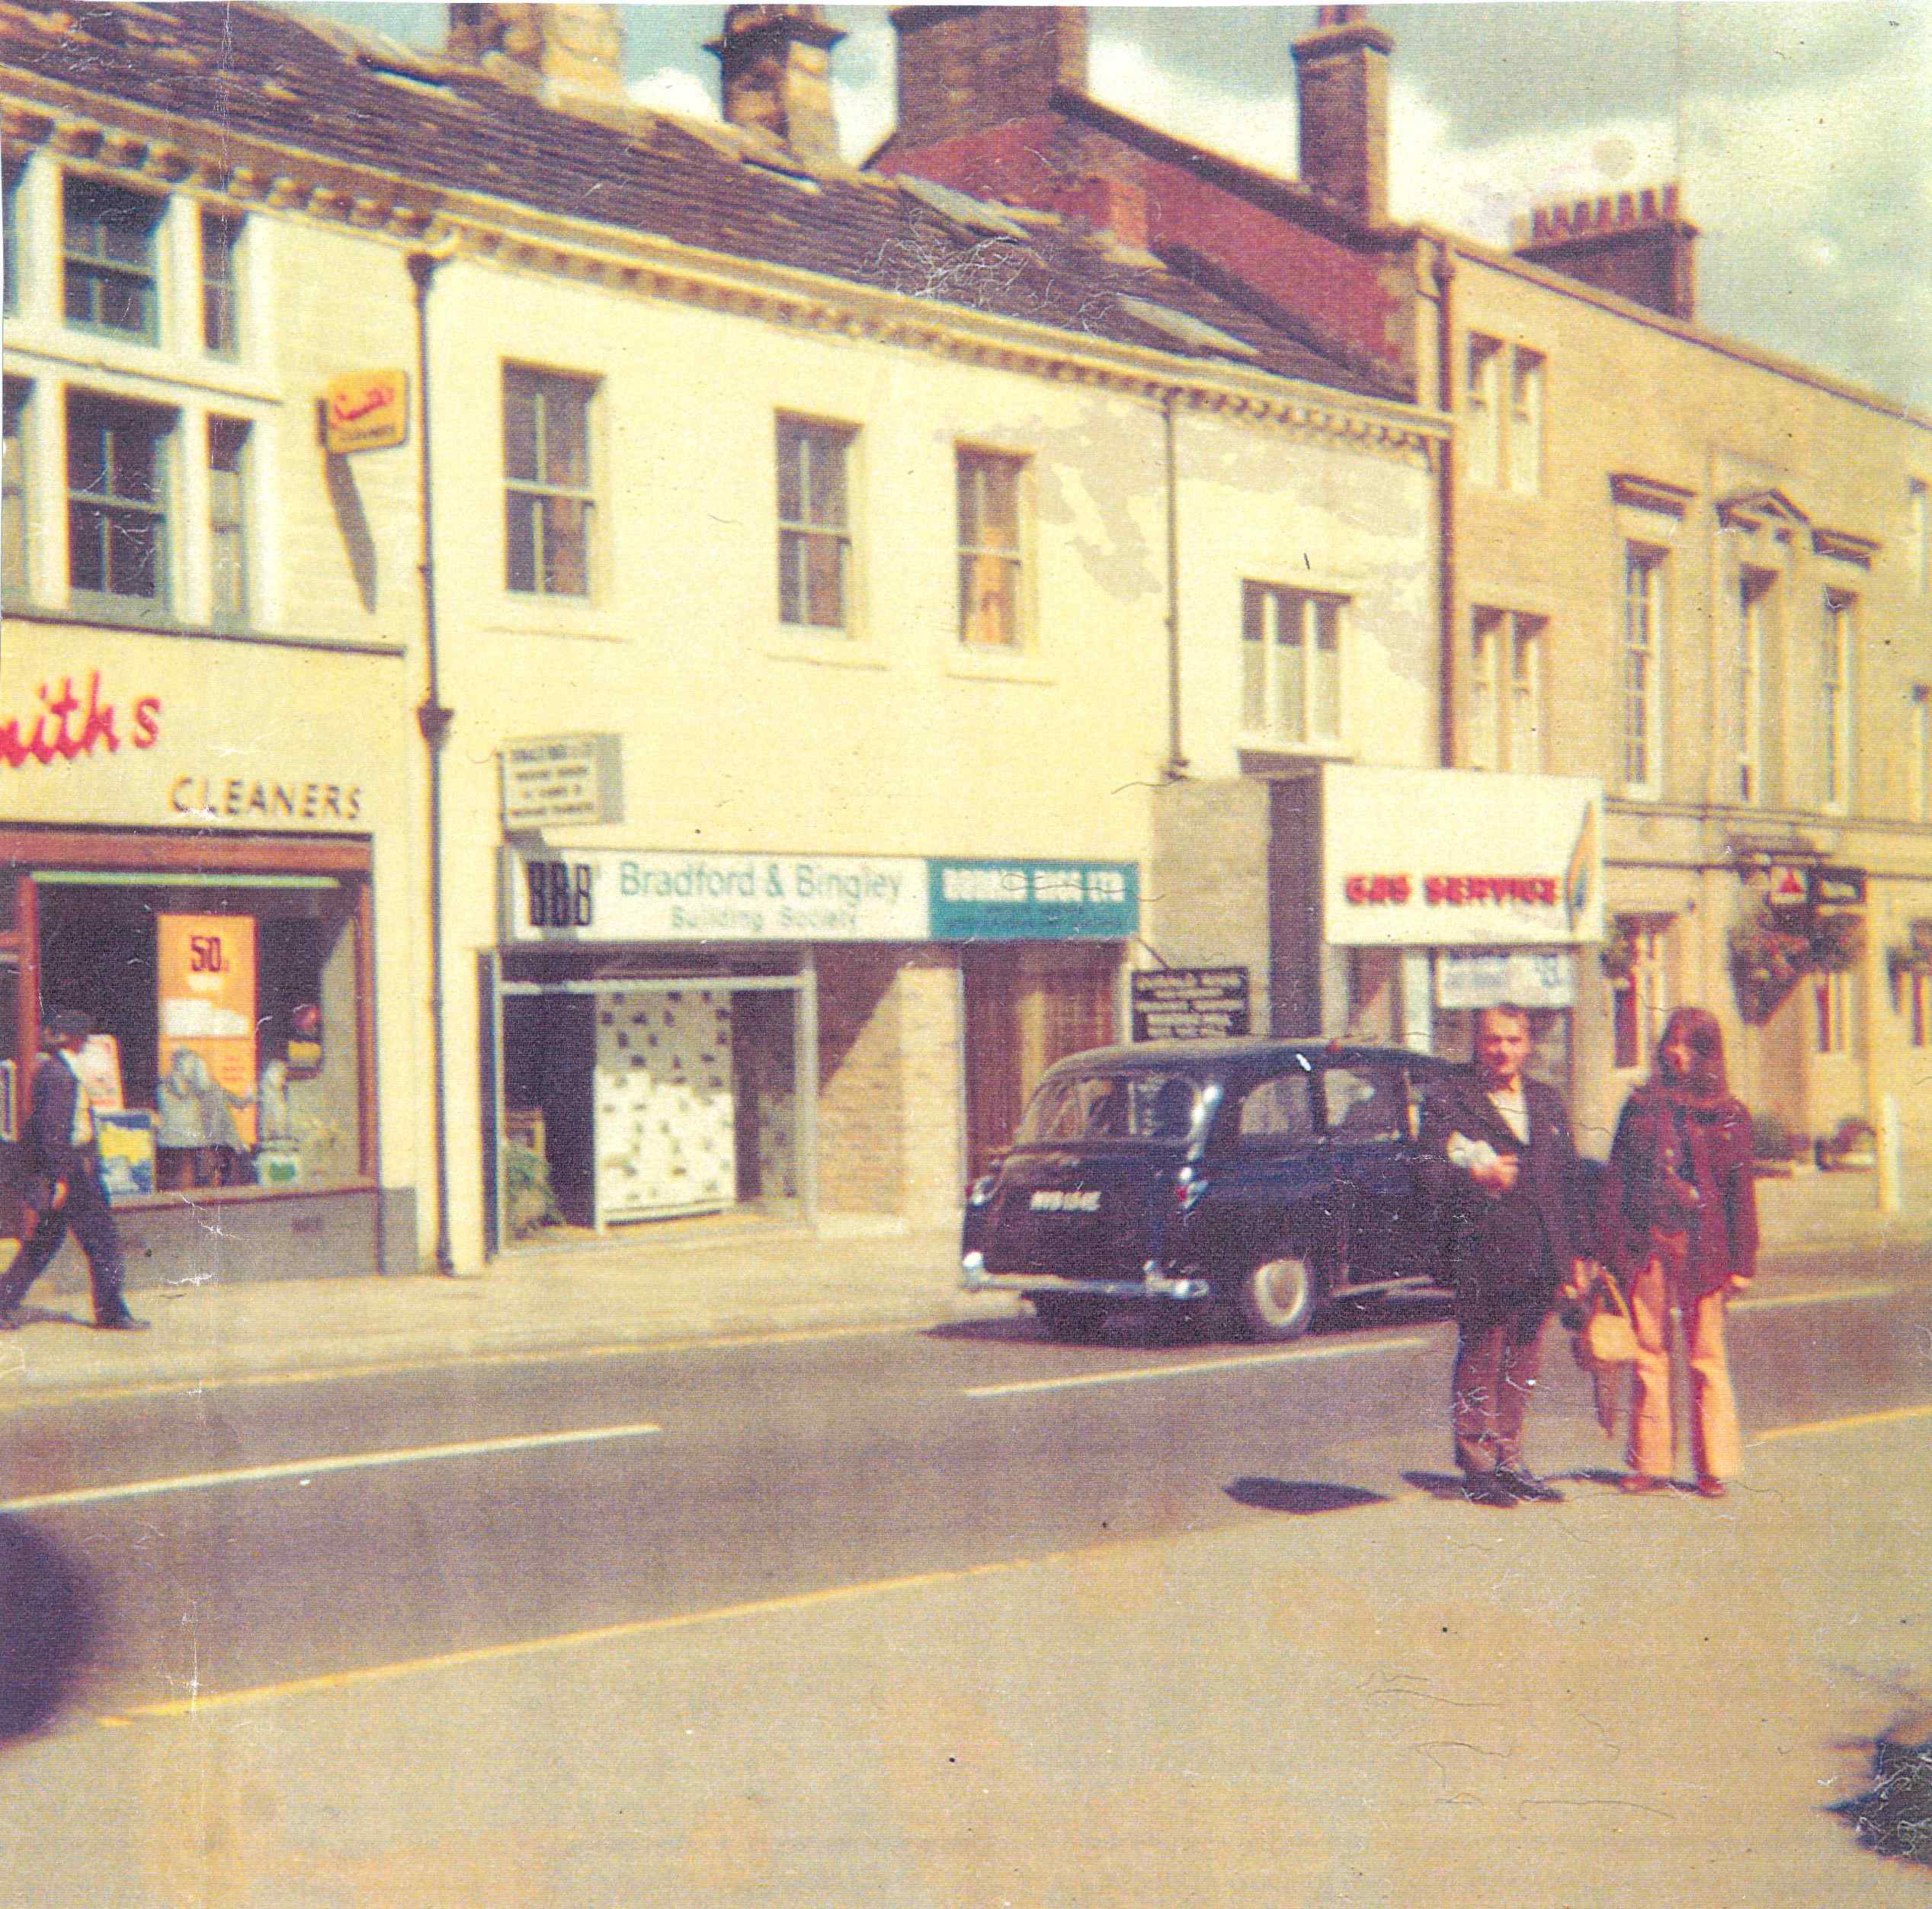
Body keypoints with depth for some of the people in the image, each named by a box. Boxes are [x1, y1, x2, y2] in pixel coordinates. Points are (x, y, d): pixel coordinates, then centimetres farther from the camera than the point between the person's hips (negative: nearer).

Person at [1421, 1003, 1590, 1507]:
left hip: (1542, 1255, 6)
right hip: (1484, 1254, -5)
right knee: (1479, 1361, -1)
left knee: (1523, 1362, 11)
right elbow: (1436, 1158, -15)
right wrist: (1475, 1172, -36)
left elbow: (1567, 1179, 20)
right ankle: (1477, 1465, 8)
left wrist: (1573, 1252, 16)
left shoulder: (1548, 1102, 17)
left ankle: (1508, 1461, 20)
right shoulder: (1450, 1100, -1)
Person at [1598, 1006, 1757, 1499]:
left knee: (1706, 1359, 2)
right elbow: (1616, 1180, 8)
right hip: (1646, 1245, 2)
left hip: (1701, 1248, -2)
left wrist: (1741, 1263, -4)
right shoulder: (1640, 1106, 9)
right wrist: (1610, 1248, 1)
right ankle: (1649, 1464, 11)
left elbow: (1741, 1193, 2)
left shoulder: (1728, 1116, 3)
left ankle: (1714, 1467, 7)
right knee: (1649, 1356, 5)